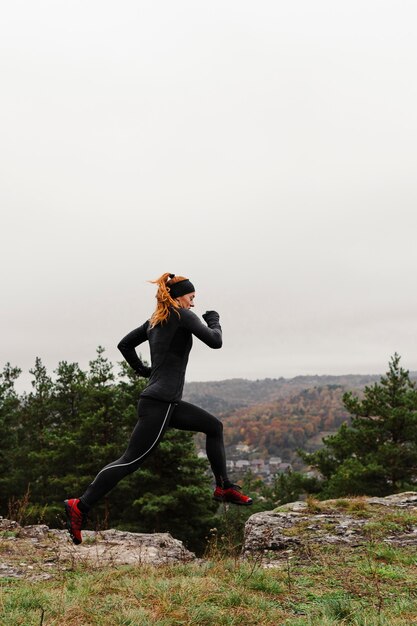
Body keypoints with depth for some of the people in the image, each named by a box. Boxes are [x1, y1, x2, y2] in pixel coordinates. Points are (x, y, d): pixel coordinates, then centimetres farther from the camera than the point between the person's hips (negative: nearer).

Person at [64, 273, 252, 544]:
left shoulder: (155, 320, 16)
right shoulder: (182, 315, -7)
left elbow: (124, 344, 20)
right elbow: (215, 341, -11)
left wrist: (142, 370, 24)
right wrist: (214, 321, 8)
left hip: (168, 403, 10)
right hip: (159, 402, -10)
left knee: (214, 426, 17)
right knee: (131, 460, -8)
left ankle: (224, 487, 22)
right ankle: (81, 506, -6)